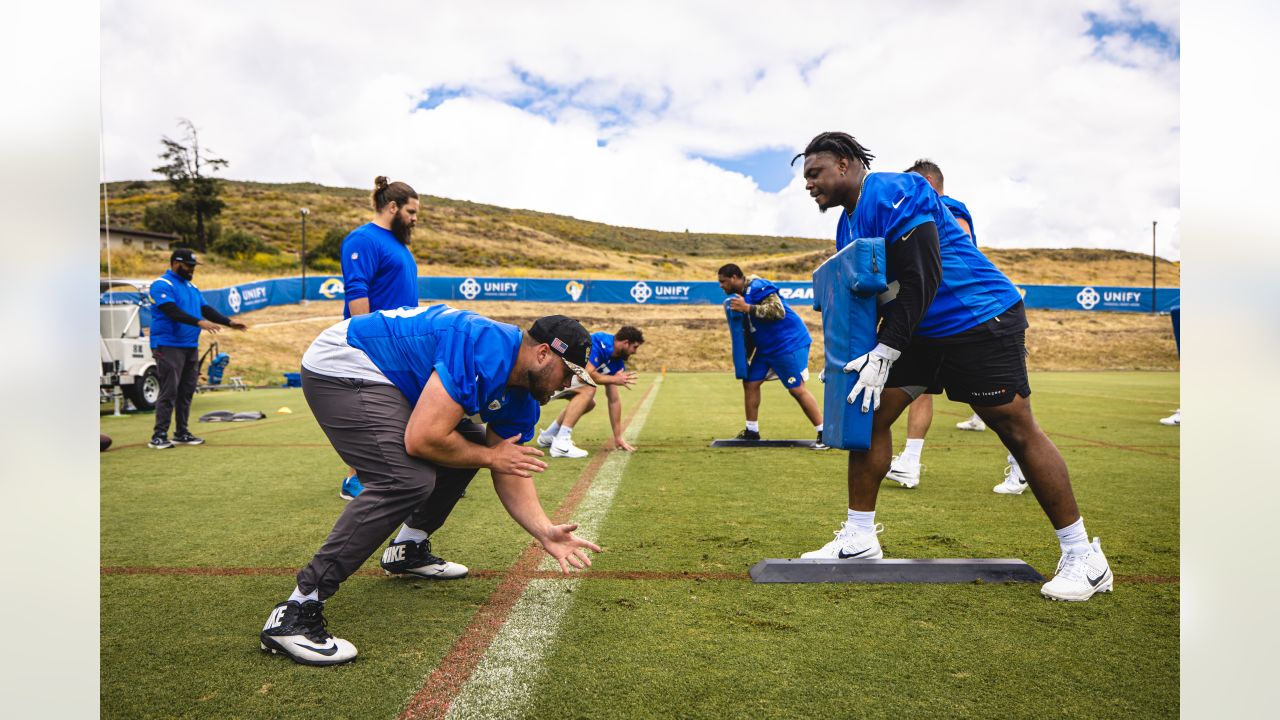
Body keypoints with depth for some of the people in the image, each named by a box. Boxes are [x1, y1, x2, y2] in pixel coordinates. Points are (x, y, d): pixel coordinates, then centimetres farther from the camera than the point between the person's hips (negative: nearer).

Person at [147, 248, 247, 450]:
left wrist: (229, 322, 2)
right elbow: (172, 311, -22)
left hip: (191, 346, 8)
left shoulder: (191, 286, 18)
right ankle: (159, 436, -5)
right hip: (169, 346, -8)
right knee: (169, 392, -10)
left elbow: (206, 309, 15)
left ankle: (181, 433, 16)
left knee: (186, 391, 9)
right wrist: (198, 322, -33)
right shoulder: (162, 285, -8)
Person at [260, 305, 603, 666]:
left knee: (466, 445, 14)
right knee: (408, 479, -25)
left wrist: (545, 532, -5)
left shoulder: (521, 396, 3)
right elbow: (421, 439, -30)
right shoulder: (484, 351, -27)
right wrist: (489, 456, -14)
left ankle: (407, 550, 28)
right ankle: (294, 614, -22)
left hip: (387, 378, 10)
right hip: (340, 368, -10)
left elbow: (511, 470, 9)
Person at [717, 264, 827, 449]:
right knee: (750, 382, 9)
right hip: (766, 347, 10)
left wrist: (747, 308, -30)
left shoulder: (757, 287, -19)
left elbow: (778, 311, -31)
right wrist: (744, 358, 18)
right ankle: (752, 431, 22)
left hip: (789, 343, -10)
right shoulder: (741, 296, 11)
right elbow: (750, 331, 19)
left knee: (797, 389, -9)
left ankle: (823, 434, -1)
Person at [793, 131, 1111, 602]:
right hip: (920, 333, 9)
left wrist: (883, 353, -23)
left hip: (981, 321, -9)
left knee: (1018, 431, -6)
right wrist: (855, 357, 9)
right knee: (868, 414, 1)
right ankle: (859, 539, 10)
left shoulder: (892, 194, -18)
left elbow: (922, 280, -24)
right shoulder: (848, 224, 12)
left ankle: (1084, 558, 8)